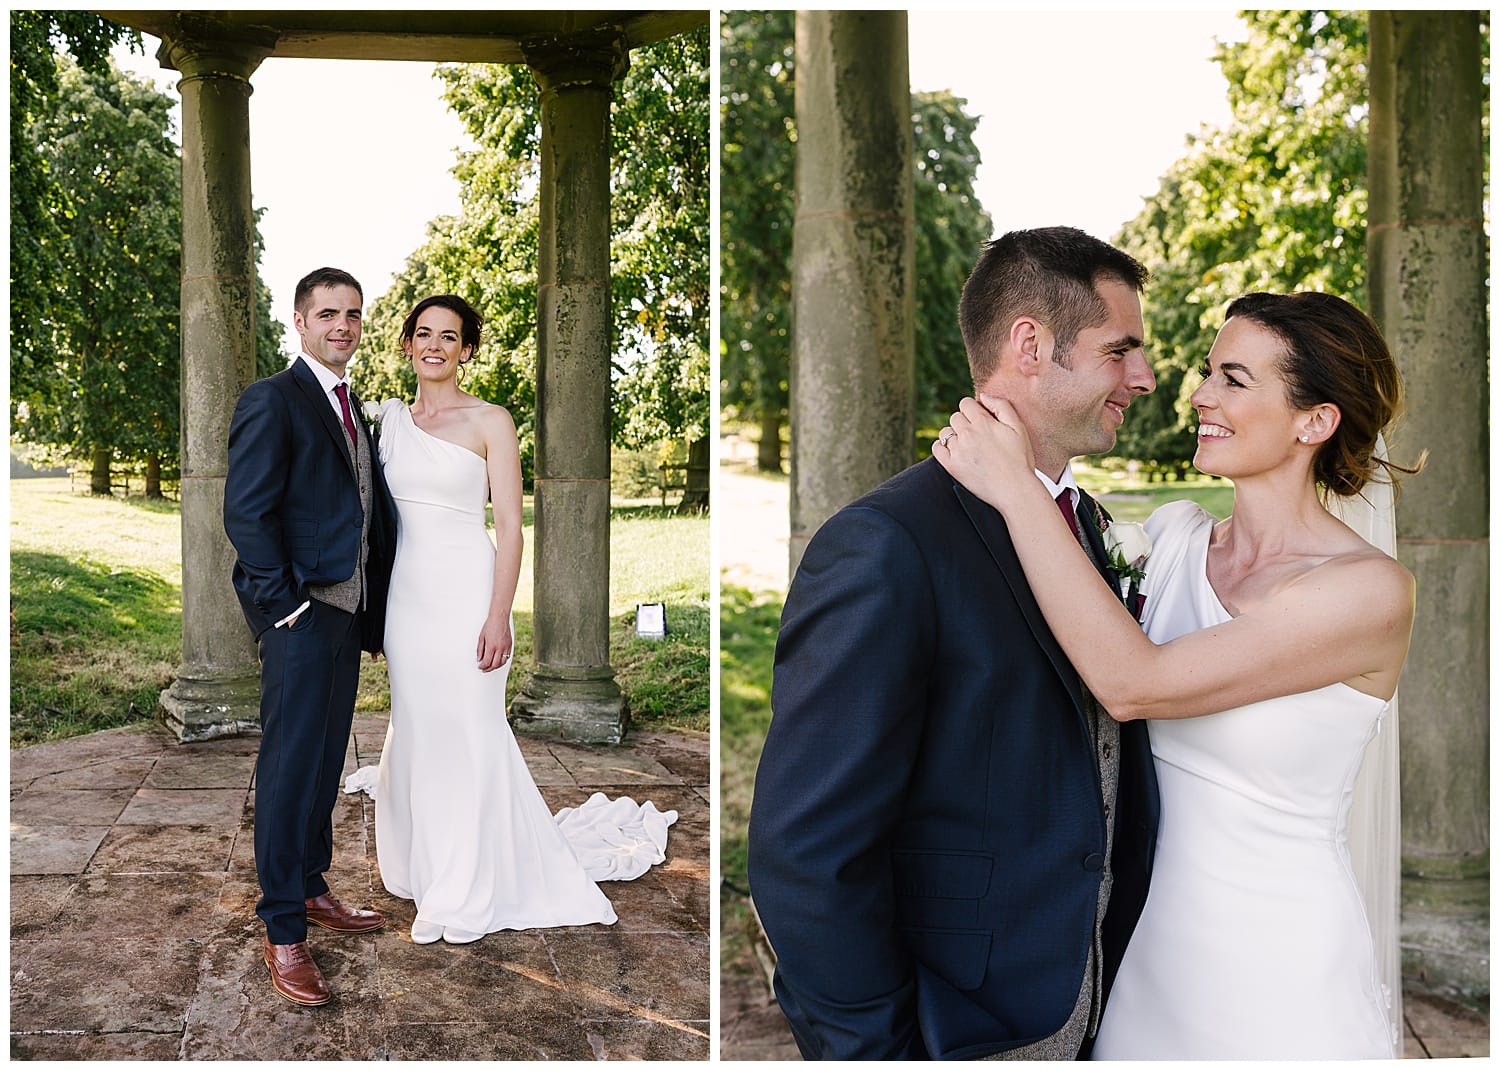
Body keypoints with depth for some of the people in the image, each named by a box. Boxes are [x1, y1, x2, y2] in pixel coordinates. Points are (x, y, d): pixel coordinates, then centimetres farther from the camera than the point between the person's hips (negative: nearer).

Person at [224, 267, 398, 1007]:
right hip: (300, 612, -8)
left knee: (327, 758, 15)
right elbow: (245, 513, -14)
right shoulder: (273, 400, -8)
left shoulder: (351, 407, 17)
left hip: (345, 611, 8)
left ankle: (310, 888, 30)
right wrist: (286, 604, -16)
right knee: (291, 764, -3)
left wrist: (372, 605, 10)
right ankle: (283, 932, 7)